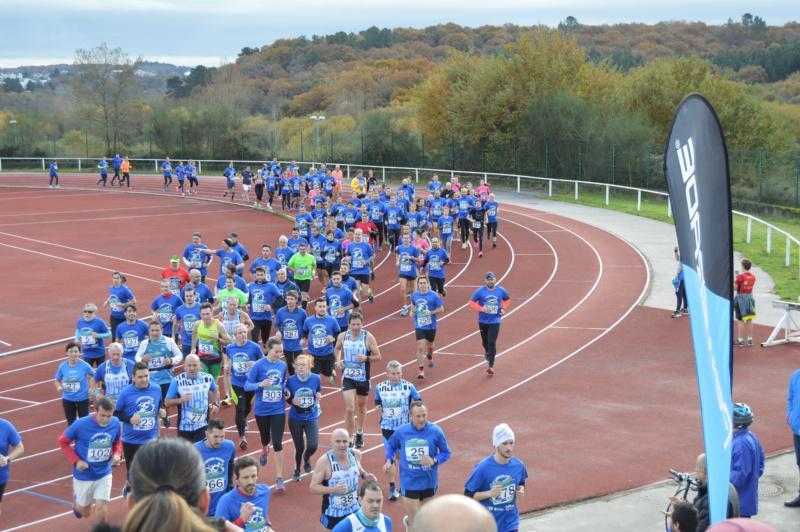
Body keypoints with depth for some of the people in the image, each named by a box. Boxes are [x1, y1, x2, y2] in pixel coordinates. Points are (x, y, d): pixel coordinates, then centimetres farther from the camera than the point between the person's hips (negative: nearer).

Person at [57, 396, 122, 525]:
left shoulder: (115, 424, -14)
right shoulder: (81, 425, -24)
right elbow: (63, 442, -10)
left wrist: (116, 454, -14)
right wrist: (76, 461, -19)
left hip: (104, 474, 2)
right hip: (83, 476, -1)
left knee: (101, 510, -6)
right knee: (85, 512, 17)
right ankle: (77, 503, 54)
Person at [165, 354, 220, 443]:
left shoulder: (208, 378, -3)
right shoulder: (177, 381, -14)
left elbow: (215, 390, 20)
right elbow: (167, 402, -7)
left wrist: (216, 404, 4)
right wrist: (180, 400, -25)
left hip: (202, 426, 1)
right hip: (184, 427, -1)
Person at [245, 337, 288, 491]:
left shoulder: (283, 365, 0)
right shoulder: (258, 365, -12)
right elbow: (247, 386, -12)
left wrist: (285, 392, -4)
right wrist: (260, 384, -30)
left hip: (278, 410, 1)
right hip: (261, 410, -1)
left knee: (277, 443, -8)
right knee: (265, 438, 20)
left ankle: (279, 479, -4)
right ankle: (264, 452, 58)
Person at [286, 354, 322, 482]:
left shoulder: (316, 379, -8)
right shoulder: (290, 380, -11)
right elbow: (286, 398, -1)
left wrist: (318, 397, -13)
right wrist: (292, 401, -22)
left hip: (311, 418, 0)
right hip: (295, 419, 0)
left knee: (313, 446, -13)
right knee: (299, 447, 6)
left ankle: (306, 458, 25)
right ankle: (297, 470, 36)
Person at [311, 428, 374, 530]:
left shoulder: (355, 454, -7)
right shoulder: (324, 461, -22)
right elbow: (313, 487, -19)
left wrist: (365, 475, -6)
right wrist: (333, 489, -33)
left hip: (354, 510, 4)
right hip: (333, 513, -4)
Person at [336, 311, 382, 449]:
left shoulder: (368, 337, -11)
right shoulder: (343, 336, -5)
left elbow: (378, 356, -6)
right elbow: (337, 349, 16)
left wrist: (366, 358, -24)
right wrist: (338, 359, -4)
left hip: (363, 377, 0)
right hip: (347, 377, 0)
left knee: (361, 405, 18)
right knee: (349, 408, -12)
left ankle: (359, 433, 40)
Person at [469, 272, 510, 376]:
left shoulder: (501, 291, -3)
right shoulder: (480, 291, -9)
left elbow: (507, 300, 15)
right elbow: (472, 302, -5)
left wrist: (503, 308, -3)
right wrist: (481, 309, -20)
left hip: (495, 321, -1)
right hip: (483, 321, 1)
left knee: (492, 343, -12)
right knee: (485, 342, 17)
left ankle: (491, 366, -11)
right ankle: (487, 352, 52)